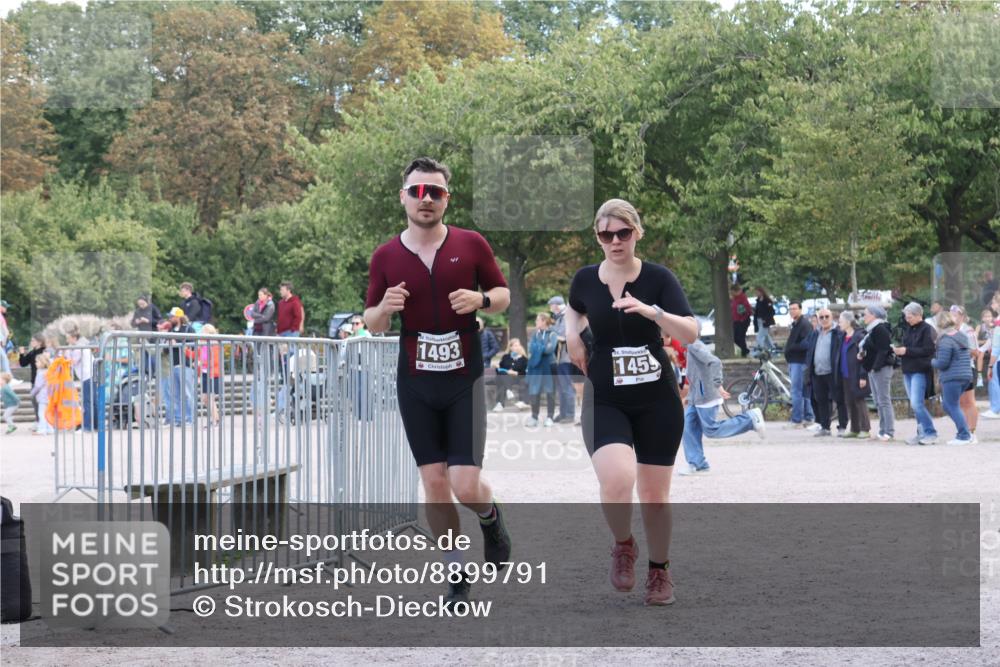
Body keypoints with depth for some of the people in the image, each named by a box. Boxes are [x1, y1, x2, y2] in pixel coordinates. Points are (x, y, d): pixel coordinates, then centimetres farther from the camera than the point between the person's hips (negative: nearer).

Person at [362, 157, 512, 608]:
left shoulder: (471, 245, -2)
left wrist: (481, 300, -14)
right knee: (434, 483, 2)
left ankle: (490, 519, 27)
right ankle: (457, 575, 18)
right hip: (415, 384, 2)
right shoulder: (385, 257, 0)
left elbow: (503, 293, 8)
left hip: (464, 380, -2)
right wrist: (384, 308, -16)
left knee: (466, 486, -9)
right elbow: (372, 324, 7)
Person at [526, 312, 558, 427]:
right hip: (536, 366, 4)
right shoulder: (535, 334, 9)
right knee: (534, 392, 0)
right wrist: (542, 348, -14)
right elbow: (530, 348, 1)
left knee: (550, 392, 3)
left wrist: (537, 348, -5)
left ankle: (550, 417, 10)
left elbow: (550, 349, -16)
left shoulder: (552, 334, -5)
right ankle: (534, 417, 7)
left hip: (548, 366, -4)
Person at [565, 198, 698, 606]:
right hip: (605, 402, 0)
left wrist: (652, 311, -34)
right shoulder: (585, 280, 0)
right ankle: (623, 546, 7)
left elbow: (690, 334, -19)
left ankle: (660, 571, 32)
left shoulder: (658, 278, -8)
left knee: (655, 494, 7)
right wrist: (571, 334, 4)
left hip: (657, 402, 0)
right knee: (617, 481, -24)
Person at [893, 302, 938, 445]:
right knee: (914, 405, 9)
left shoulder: (927, 330, -9)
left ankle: (931, 433, -7)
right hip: (908, 371, 8)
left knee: (916, 404, -14)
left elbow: (927, 350, -17)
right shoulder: (908, 329, 14)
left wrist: (906, 351, -18)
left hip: (920, 371, -8)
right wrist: (898, 350, -2)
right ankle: (922, 433, 15)